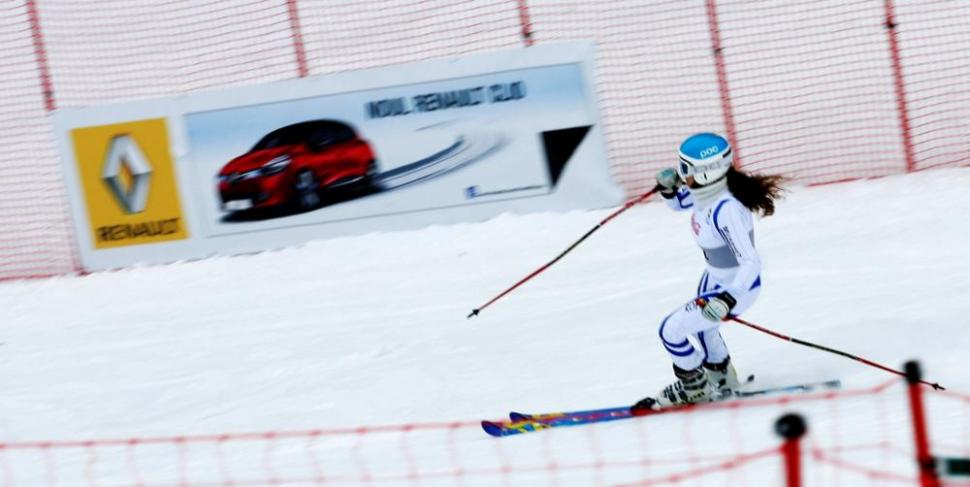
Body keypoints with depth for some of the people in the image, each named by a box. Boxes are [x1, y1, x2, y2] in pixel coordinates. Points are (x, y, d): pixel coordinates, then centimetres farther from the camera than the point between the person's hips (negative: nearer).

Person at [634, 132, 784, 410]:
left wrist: (727, 300, -46)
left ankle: (694, 389, 21)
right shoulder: (706, 189, -13)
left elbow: (751, 263, -38)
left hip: (737, 286, -9)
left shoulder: (725, 210, -38)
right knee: (701, 327, 31)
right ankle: (723, 383, 56)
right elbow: (678, 203, 10)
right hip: (715, 277, 9)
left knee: (671, 331, -4)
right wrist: (668, 187, -12)